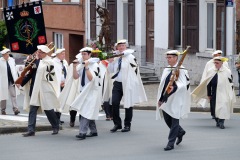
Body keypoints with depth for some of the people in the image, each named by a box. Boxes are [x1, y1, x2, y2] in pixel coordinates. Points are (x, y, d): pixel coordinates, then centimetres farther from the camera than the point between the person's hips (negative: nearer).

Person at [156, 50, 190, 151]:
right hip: (166, 99, 7)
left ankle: (171, 143, 1)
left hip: (176, 99, -7)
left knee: (174, 120, -4)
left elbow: (184, 84, -16)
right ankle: (180, 132, 36)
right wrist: (160, 99, 13)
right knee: (167, 119, 12)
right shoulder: (166, 70, 14)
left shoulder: (181, 70, -8)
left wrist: (175, 88, -33)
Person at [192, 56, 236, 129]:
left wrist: (230, 95, 2)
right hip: (214, 95, 3)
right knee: (214, 109, 9)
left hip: (223, 94, -3)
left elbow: (230, 84, 3)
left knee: (223, 108, -15)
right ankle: (217, 121, 27)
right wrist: (208, 94, 5)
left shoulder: (227, 72, -2)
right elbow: (208, 84, 8)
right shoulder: (210, 71, 3)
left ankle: (221, 122, -11)